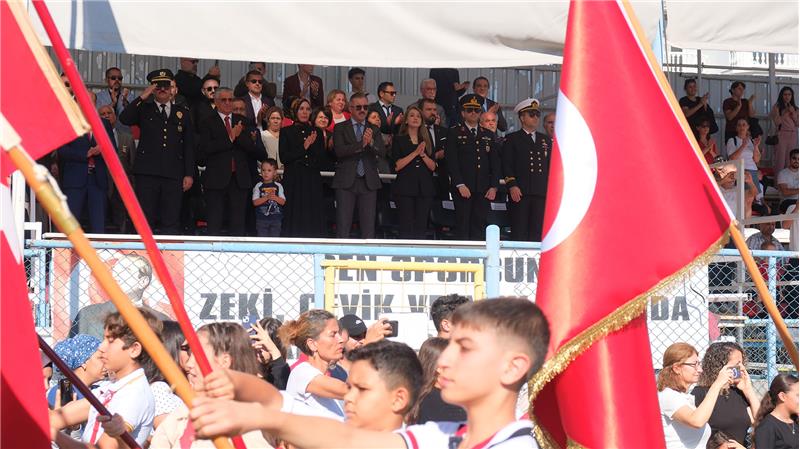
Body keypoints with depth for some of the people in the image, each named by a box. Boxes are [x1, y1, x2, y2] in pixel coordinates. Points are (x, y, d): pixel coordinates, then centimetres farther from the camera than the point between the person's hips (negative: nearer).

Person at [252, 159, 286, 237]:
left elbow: (283, 201, -3)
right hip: (261, 218, -1)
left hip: (275, 218, 1)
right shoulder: (258, 186, 0)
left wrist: (275, 197, -23)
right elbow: (255, 202, -9)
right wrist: (266, 197, -23)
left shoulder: (278, 186, 3)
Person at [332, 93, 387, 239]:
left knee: (368, 227, 2)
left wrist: (371, 142, -20)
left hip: (369, 183, 3)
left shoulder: (374, 130, 13)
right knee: (343, 227, -2)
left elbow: (382, 153, -1)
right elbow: (339, 151, -11)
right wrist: (361, 144, -18)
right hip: (346, 182, -3)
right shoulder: (340, 128, 4)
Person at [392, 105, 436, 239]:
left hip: (425, 188, 3)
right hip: (405, 188, -3)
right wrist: (415, 153, -11)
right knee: (406, 228, -9)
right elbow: (397, 166, -5)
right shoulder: (399, 139, 6)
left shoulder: (427, 140, 16)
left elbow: (433, 167, 10)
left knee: (421, 227, 0)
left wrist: (423, 154, -7)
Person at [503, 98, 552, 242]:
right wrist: (512, 185, -13)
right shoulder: (512, 139, 8)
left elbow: (551, 166, 20)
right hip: (520, 192, -4)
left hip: (541, 193, 4)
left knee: (537, 233, 0)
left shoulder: (546, 140, 21)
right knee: (519, 232, -5)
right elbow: (507, 165, -1)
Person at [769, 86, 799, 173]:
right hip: (781, 135, -3)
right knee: (780, 159, -8)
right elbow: (777, 122, -5)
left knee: (790, 161, 0)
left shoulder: (794, 108, 14)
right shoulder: (777, 107, 3)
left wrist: (793, 113, -4)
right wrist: (786, 113, -11)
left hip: (793, 136, 3)